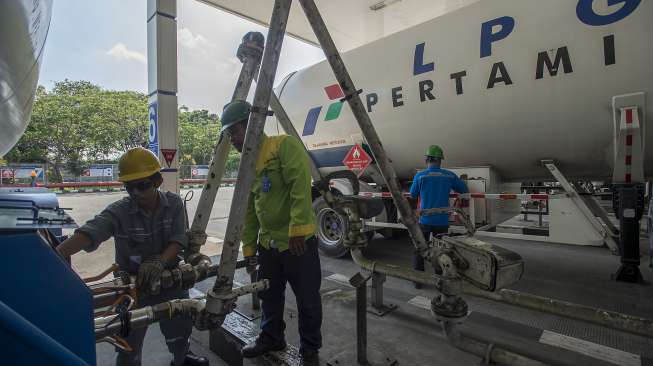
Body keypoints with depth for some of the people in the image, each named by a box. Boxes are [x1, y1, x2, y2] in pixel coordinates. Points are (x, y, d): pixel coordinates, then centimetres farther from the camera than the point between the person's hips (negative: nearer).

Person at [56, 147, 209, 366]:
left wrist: (159, 262, -35)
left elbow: (178, 241, -18)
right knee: (129, 346, 8)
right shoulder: (119, 212, -18)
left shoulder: (174, 204, -13)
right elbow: (88, 233, -34)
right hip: (132, 286, -2)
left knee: (181, 326, 23)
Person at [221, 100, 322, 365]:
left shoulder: (285, 145, -11)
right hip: (267, 244, 8)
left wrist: (296, 228, -27)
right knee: (269, 296, 22)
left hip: (298, 242, -7)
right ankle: (271, 338, 44)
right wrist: (248, 248, 14)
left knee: (307, 300, 8)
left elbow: (301, 186, -23)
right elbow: (249, 212, 15)